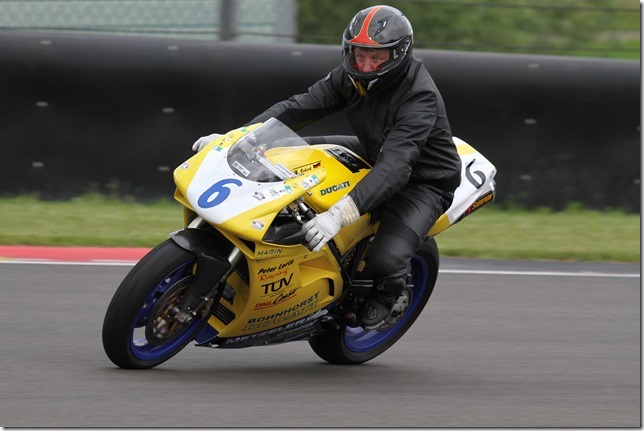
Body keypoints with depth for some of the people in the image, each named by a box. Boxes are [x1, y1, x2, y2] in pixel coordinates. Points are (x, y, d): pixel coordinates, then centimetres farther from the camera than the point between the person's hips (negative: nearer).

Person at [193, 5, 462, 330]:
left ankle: (387, 290, 8)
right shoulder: (352, 76, -11)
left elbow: (395, 168, -43)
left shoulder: (420, 97, -34)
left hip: (424, 182, -7)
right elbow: (302, 106, -11)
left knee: (386, 260, -29)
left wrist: (339, 215, -55)